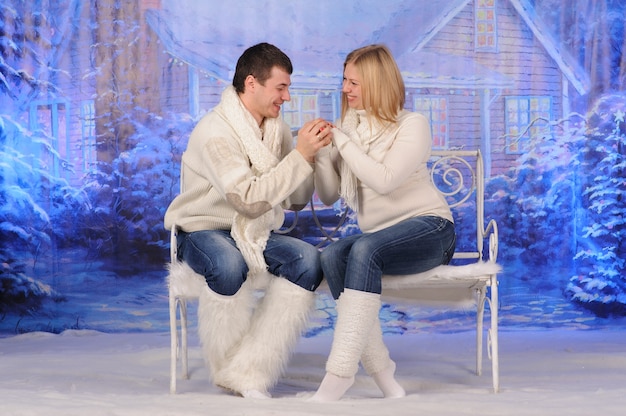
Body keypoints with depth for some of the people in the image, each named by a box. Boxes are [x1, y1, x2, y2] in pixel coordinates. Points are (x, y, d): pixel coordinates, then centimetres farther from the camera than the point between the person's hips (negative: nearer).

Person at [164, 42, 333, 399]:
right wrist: (299, 155, -24)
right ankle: (229, 370, -15)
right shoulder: (215, 131, -17)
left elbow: (296, 200, 5)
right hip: (204, 231, -6)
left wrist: (312, 154, -10)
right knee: (230, 265, -40)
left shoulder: (276, 128, 5)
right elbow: (249, 199, -26)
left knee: (308, 260, -25)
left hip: (256, 235, 6)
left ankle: (248, 374, -25)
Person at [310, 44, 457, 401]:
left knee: (364, 249, -35)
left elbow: (384, 180, -19)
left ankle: (340, 372, -39)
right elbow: (328, 195, 9)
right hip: (379, 235, 5)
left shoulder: (412, 125, -4)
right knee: (333, 256, -28)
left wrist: (343, 142, -16)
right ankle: (380, 371, -28)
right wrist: (321, 151, -4)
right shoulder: (348, 128, 12)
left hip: (428, 228, -5)